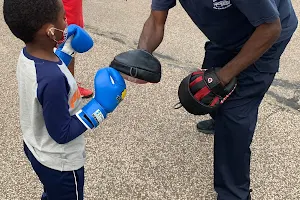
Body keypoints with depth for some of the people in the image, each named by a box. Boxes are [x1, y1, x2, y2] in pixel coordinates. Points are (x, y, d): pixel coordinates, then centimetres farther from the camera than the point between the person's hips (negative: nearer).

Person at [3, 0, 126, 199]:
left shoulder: (27, 55, -12)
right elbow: (62, 133, -28)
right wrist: (101, 106, -26)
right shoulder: (52, 79, -39)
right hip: (59, 162, -7)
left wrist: (67, 50, 9)